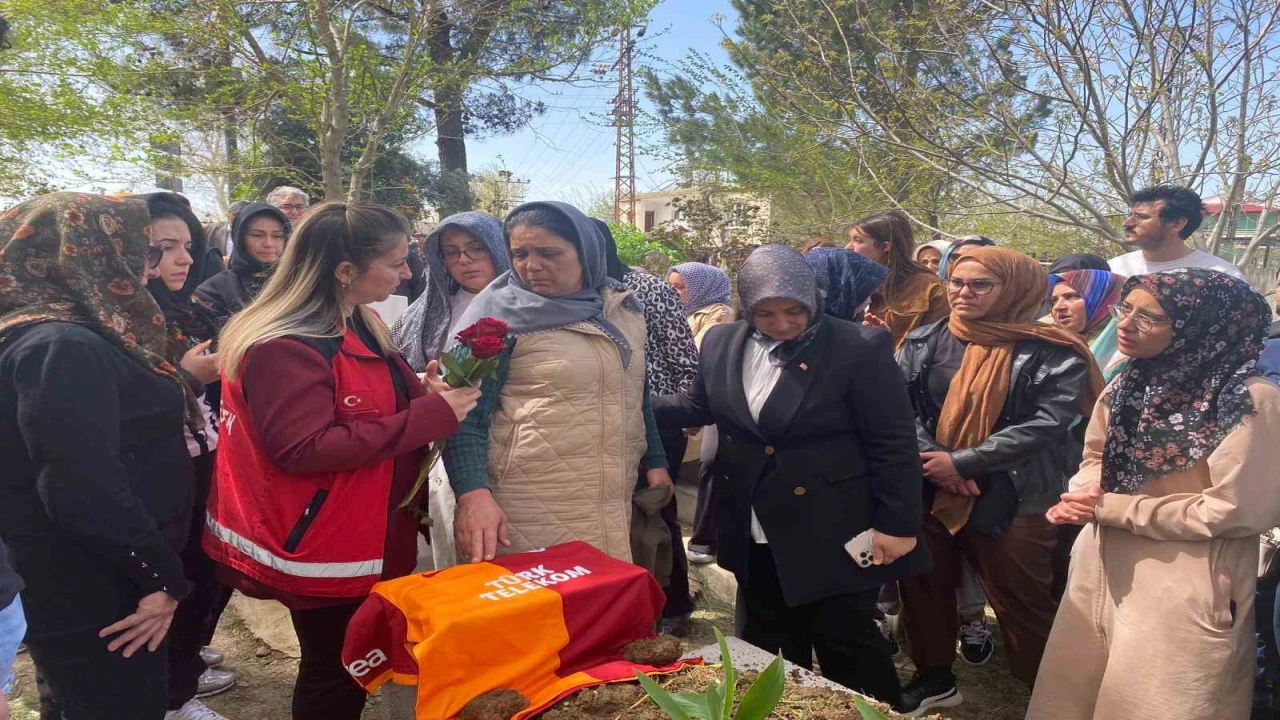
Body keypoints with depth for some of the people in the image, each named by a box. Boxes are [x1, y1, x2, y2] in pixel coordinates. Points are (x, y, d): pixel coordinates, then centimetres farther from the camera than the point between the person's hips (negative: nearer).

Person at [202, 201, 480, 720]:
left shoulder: (357, 326, 8)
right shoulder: (284, 347, -22)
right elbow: (305, 449, -28)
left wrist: (424, 393, -1)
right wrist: (430, 414, -27)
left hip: (370, 540, 9)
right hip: (321, 549, -9)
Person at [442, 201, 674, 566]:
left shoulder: (623, 308, 9)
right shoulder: (498, 312, -7)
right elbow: (465, 415, -12)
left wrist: (655, 462, 15)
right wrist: (474, 493, -25)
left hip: (614, 506, 5)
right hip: (526, 513, -5)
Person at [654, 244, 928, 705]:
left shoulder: (859, 348, -14)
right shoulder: (721, 343, 1)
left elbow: (894, 443, -12)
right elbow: (700, 407, 16)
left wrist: (897, 524, -14)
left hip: (833, 533, -5)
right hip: (755, 533, 5)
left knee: (845, 642, 6)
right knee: (768, 642, 19)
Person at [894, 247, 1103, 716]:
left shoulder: (1048, 351, -9)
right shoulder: (924, 342, 4)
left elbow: (1049, 422, -16)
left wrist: (963, 461, -18)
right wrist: (931, 457, -15)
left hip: (1010, 499, -4)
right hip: (928, 491, 5)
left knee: (1020, 604, 6)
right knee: (924, 587, 16)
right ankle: (934, 679, 37)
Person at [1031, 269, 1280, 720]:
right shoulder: (1127, 385, 4)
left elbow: (1234, 510, -20)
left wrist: (1110, 508, -17)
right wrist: (1081, 498, -10)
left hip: (1184, 590, -6)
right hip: (1102, 572, 7)